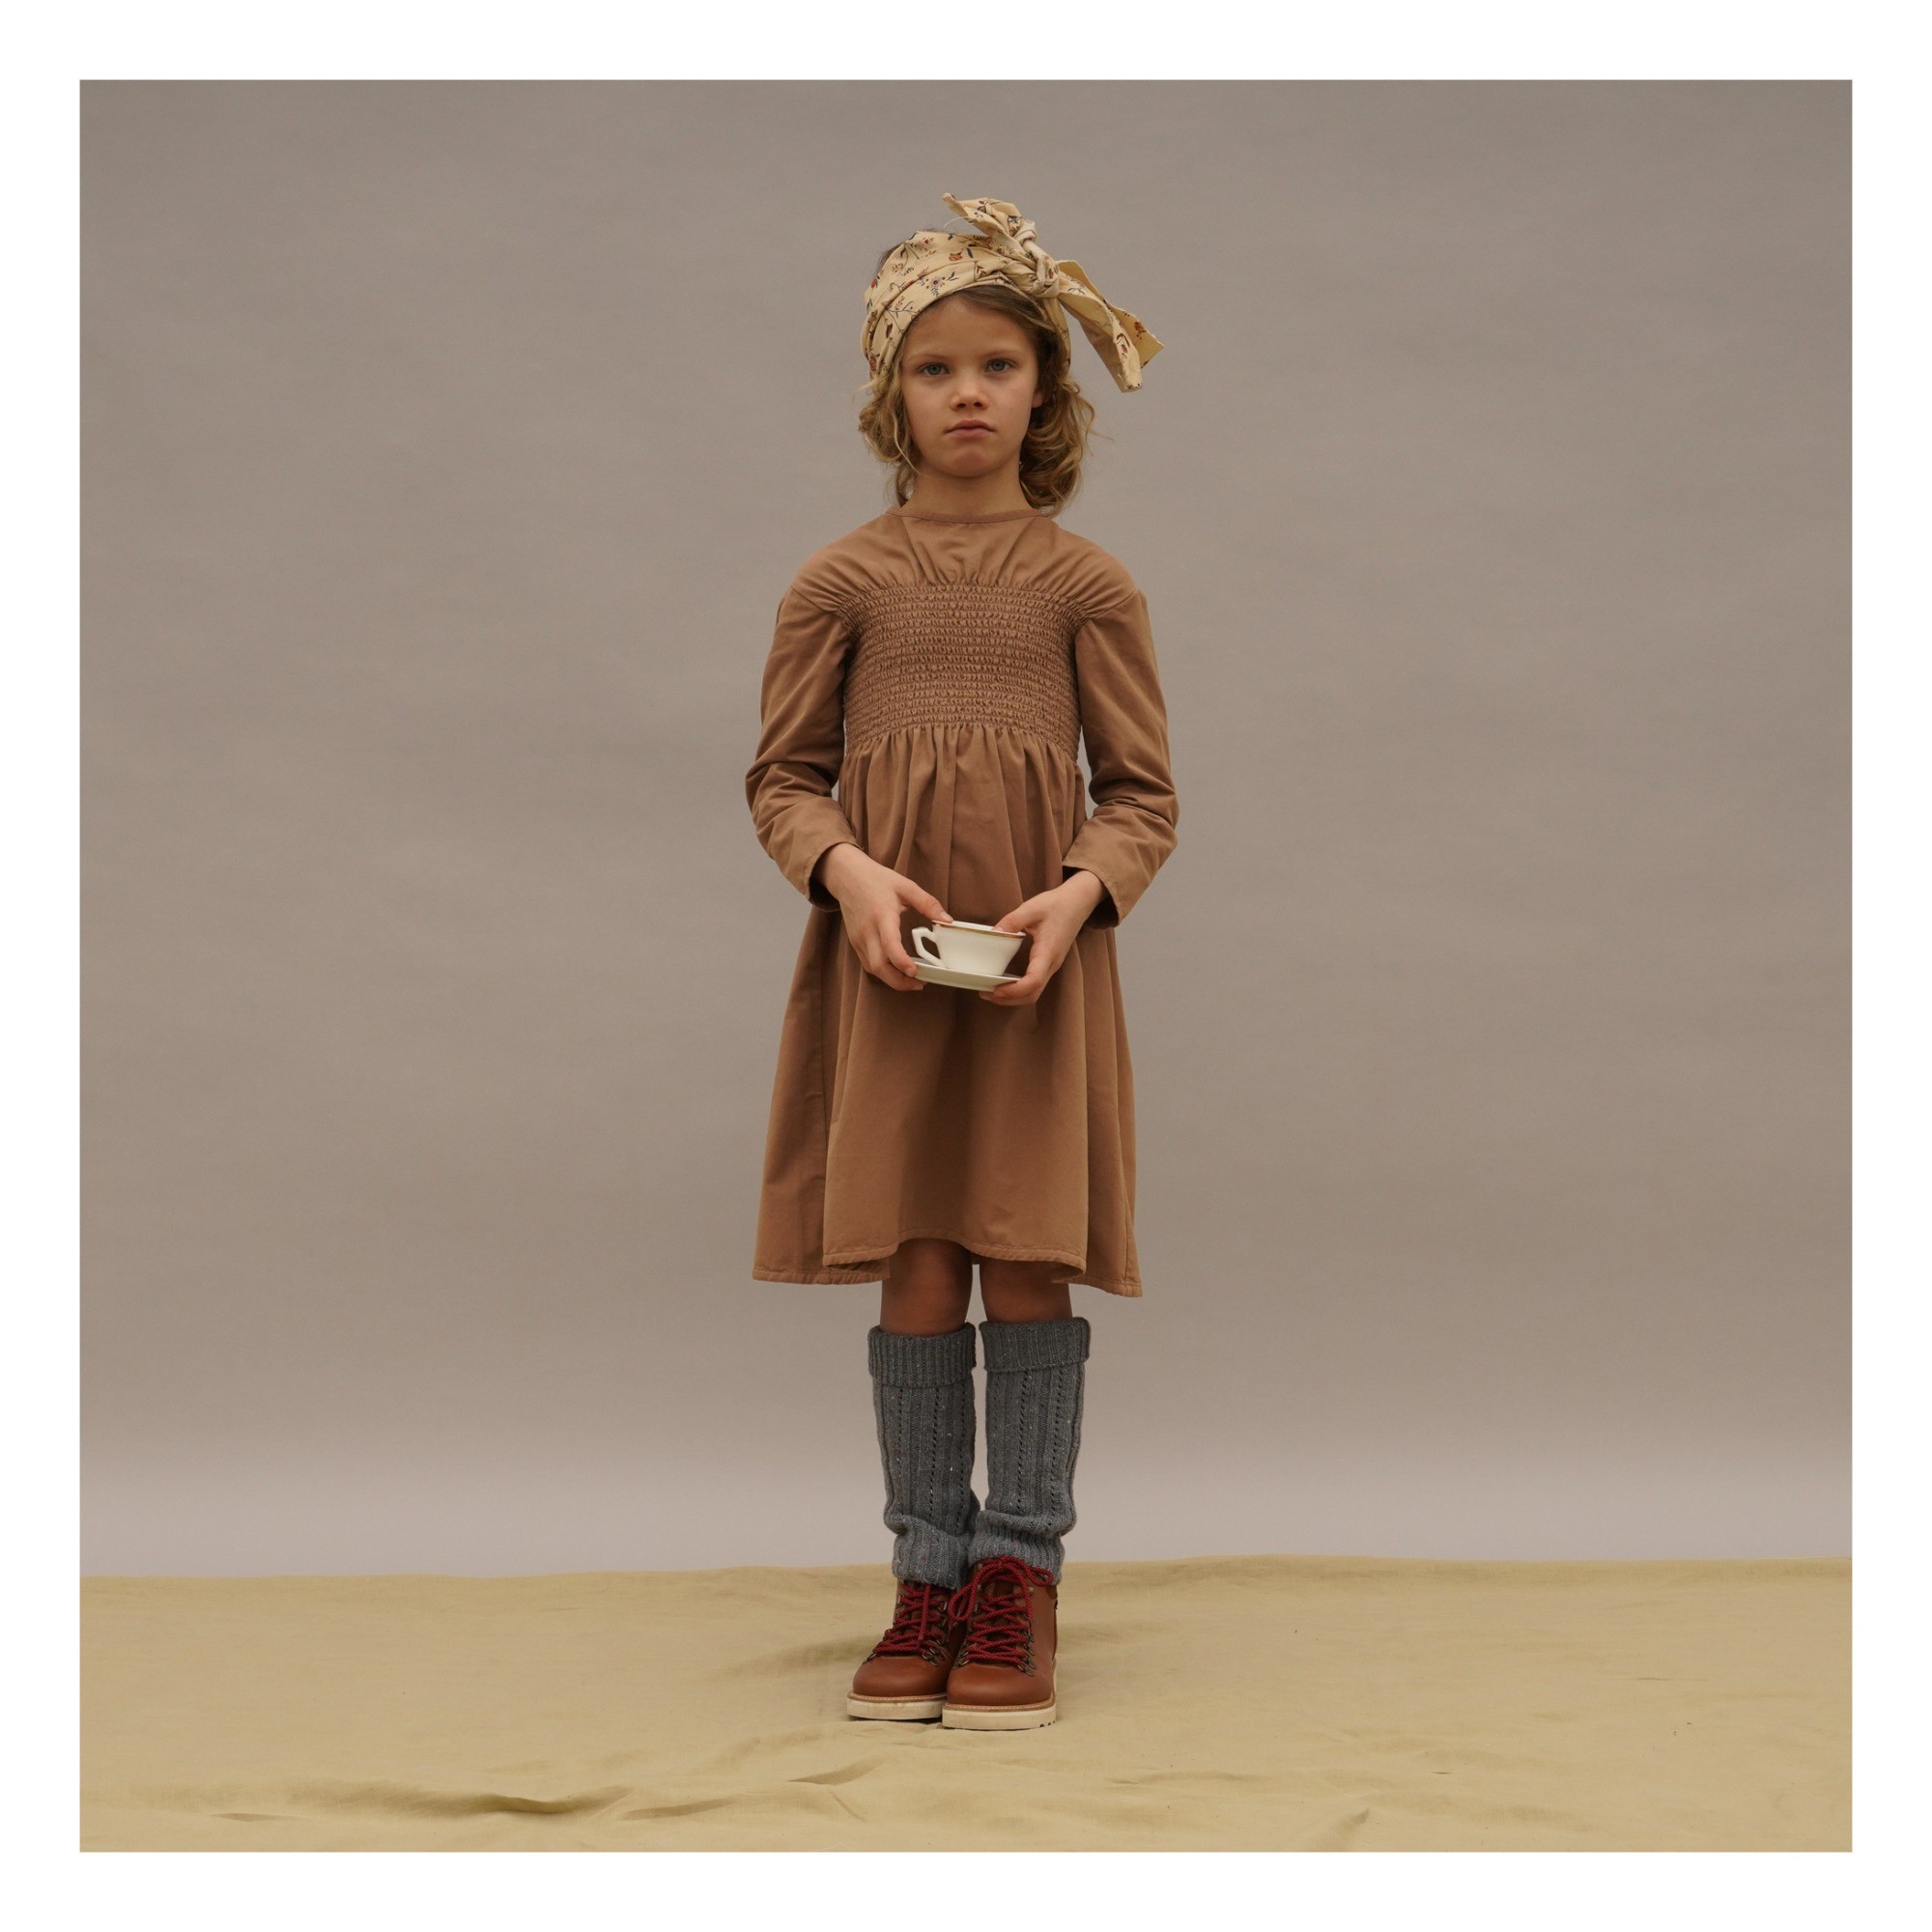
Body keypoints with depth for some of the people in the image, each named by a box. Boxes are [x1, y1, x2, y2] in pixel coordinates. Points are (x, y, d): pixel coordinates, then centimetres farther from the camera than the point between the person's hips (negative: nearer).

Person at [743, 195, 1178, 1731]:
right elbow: (784, 775, 8)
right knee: (915, 1274, 2)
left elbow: (1144, 794, 5)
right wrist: (850, 872, -12)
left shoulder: (1087, 584, 5)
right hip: (887, 952, 0)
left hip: (1039, 956, 0)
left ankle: (1020, 1579, 11)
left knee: (1029, 1265, 0)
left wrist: (1079, 895, -14)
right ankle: (929, 1579, 14)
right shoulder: (842, 580, 6)